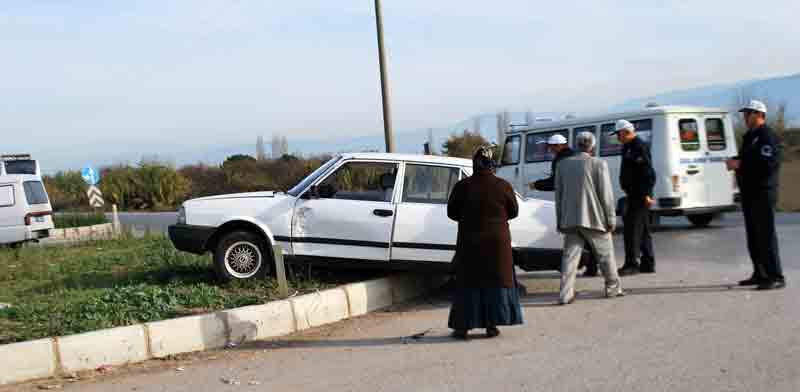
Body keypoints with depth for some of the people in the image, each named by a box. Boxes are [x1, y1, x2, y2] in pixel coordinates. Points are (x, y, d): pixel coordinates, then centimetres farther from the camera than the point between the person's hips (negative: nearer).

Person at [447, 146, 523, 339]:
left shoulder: (462, 186, -10)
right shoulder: (503, 186, -9)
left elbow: (452, 212, -1)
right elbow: (514, 212, 2)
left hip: (469, 243, 0)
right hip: (497, 243, 0)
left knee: (468, 283, 8)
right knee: (497, 281, 10)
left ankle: (463, 326, 9)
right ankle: (492, 325, 8)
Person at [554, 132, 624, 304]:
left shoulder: (563, 164, 7)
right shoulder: (599, 164, -7)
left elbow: (558, 194, 10)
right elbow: (606, 194, -8)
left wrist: (559, 220, 16)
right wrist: (611, 219, -1)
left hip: (570, 219, 3)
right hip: (594, 218, -3)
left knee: (570, 256, 4)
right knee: (605, 254, 14)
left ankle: (566, 294, -3)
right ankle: (613, 287, 26)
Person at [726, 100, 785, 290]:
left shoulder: (767, 136, -11)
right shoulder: (749, 136, 19)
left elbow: (765, 163, -23)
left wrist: (739, 163, -18)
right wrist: (734, 162, 2)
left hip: (763, 194, -10)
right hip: (749, 194, 10)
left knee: (766, 235, -11)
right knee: (753, 236, 13)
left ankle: (776, 277, -8)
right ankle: (760, 274, 21)